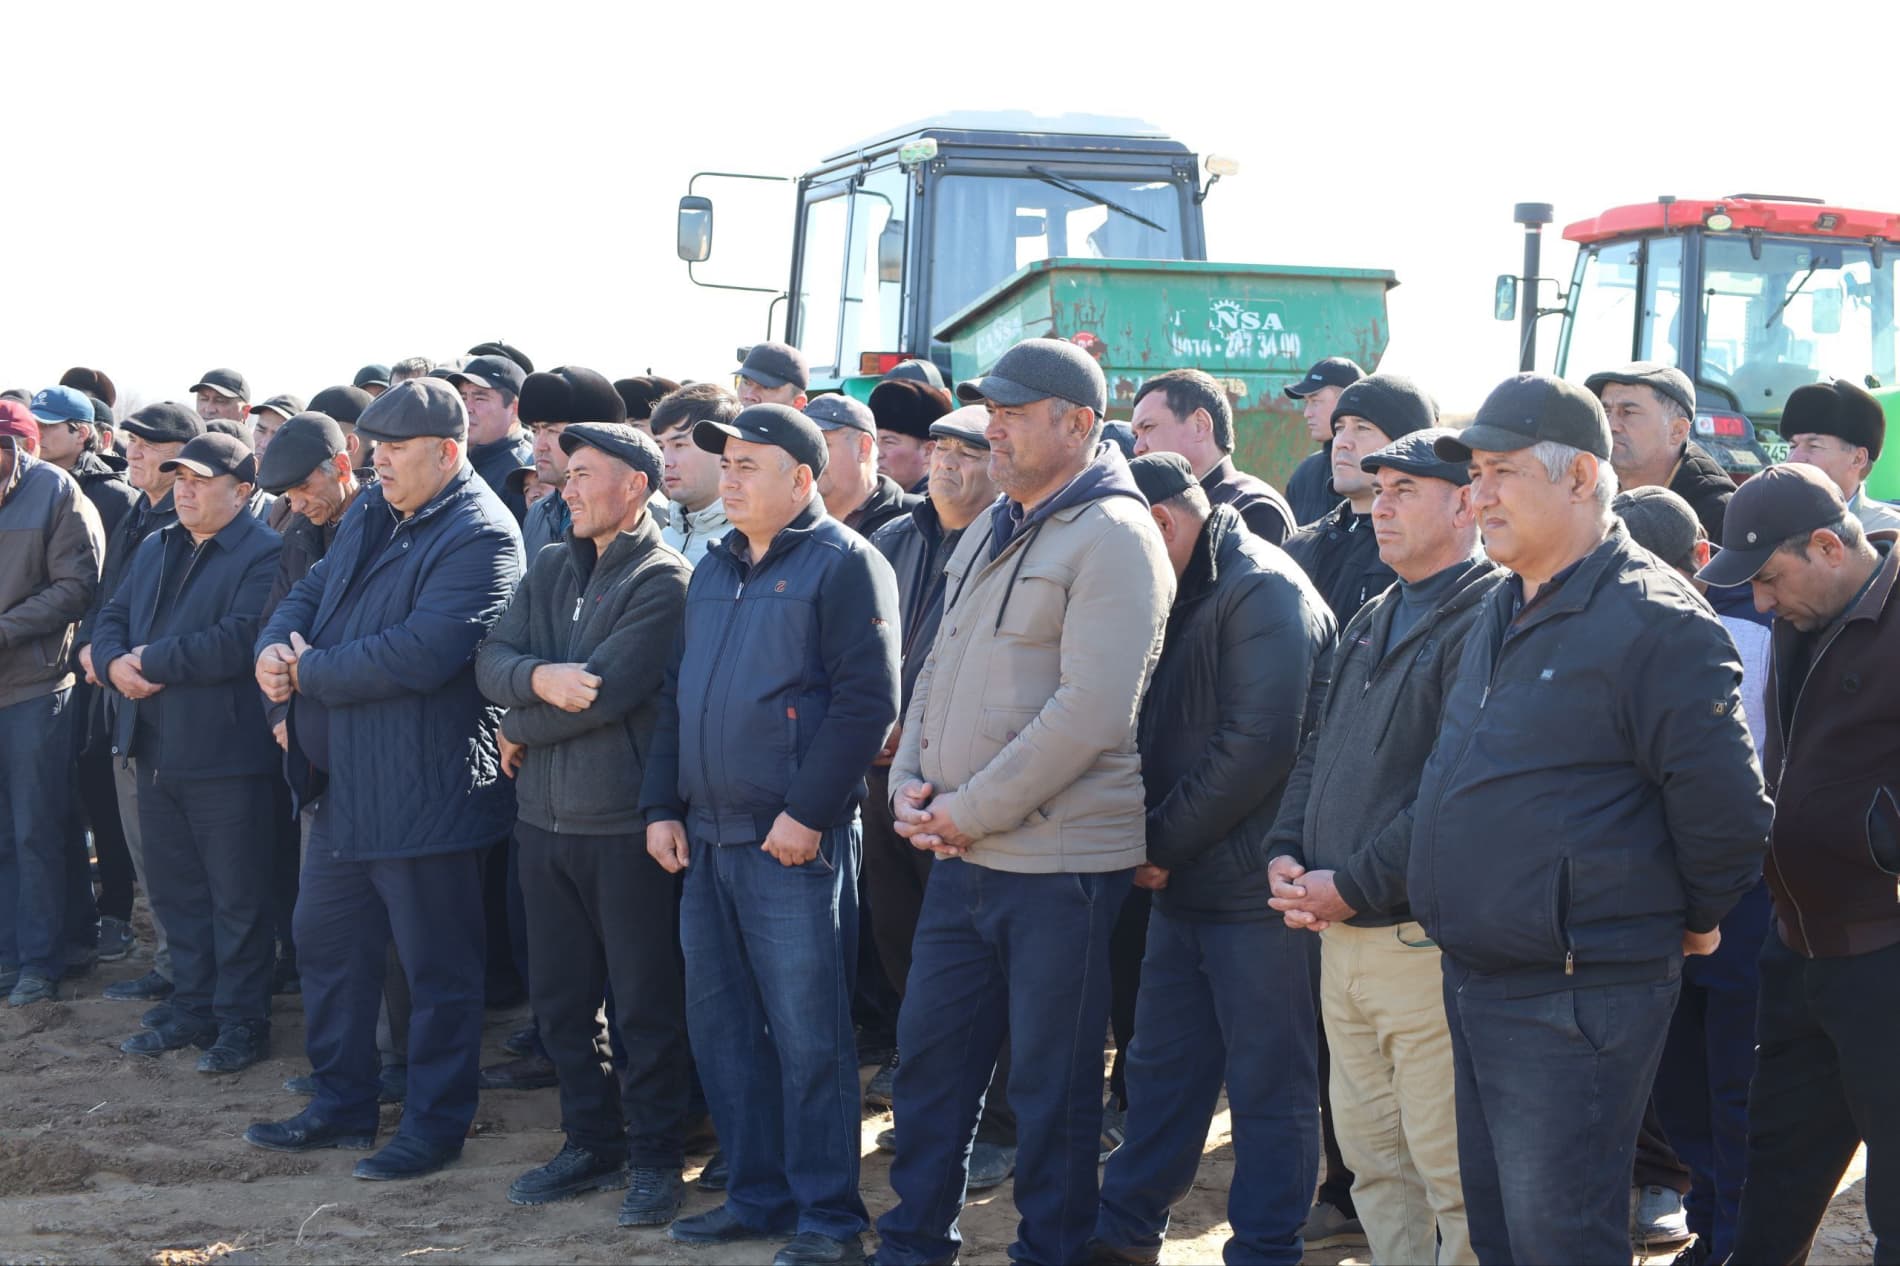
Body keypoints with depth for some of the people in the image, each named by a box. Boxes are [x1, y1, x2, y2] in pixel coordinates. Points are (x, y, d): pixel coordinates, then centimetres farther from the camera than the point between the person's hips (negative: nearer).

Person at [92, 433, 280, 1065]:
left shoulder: (264, 555, -12)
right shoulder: (155, 549, 16)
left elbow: (236, 642, -24)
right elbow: (112, 619, 14)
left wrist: (149, 660, -16)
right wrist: (115, 662, -9)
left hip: (225, 752, -8)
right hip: (156, 750, 8)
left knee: (236, 895, 2)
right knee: (175, 890, 15)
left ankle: (241, 1021, 11)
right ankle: (193, 1008, 27)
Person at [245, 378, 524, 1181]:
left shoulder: (479, 537, -18)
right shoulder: (370, 515, 11)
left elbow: (419, 654, -28)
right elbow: (310, 594, 15)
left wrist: (307, 670, -17)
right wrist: (276, 647, -9)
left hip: (426, 790, -9)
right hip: (345, 783, 10)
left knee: (436, 965, 3)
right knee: (325, 940, 18)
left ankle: (435, 1127, 14)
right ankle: (341, 1106, 31)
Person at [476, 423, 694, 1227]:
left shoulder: (663, 581, -11)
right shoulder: (551, 570, 11)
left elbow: (607, 690, -20)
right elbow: (492, 662, 1)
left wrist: (520, 731, -5)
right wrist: (540, 678, -21)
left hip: (624, 821, -7)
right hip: (546, 818, 7)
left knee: (644, 1004, 2)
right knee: (559, 998, 14)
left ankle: (653, 1158, 13)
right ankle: (593, 1143, 26)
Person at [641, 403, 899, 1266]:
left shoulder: (843, 565, -7)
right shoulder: (715, 571, 17)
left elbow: (868, 700, -15)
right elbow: (675, 696, 21)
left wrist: (807, 812, -18)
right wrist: (663, 806, 12)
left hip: (795, 842, -8)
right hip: (708, 840, 8)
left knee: (808, 1035, -4)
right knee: (720, 1026, 12)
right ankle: (757, 1195, 22)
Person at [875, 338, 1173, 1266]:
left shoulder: (1112, 537, -13)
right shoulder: (988, 534, 14)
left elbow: (1091, 713, -21)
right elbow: (940, 671, 19)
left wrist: (968, 811, -17)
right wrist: (911, 782, 1)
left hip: (1057, 861, -8)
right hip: (960, 855, 8)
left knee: (1051, 1078, 4)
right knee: (930, 1050, 14)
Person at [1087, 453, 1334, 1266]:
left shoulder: (1263, 590, -14)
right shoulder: (1181, 595, 16)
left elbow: (1257, 744, -21)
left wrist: (1160, 842, -14)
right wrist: (1153, 845, 2)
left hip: (1254, 884, -9)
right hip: (1185, 882, 9)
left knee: (1268, 1078, 2)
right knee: (1162, 1066, 16)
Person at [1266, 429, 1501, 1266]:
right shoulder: (1371, 624, 17)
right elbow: (1319, 751, 21)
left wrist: (1354, 885, -17)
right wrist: (1285, 853, 4)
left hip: (1426, 940, -9)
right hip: (1341, 938, 9)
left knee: (1450, 1171, -5)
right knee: (1371, 1157, 14)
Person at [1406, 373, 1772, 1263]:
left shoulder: (1652, 622, -17)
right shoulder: (1504, 611, 13)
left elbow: (1726, 808, -17)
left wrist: (1694, 920, -2)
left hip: (1575, 1004, -9)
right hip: (1474, 982, 9)